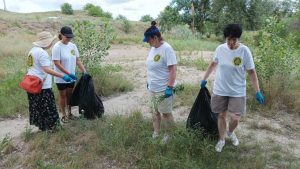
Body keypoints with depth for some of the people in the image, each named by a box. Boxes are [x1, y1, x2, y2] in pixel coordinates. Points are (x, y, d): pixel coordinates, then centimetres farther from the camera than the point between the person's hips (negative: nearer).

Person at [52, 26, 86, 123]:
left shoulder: (73, 46, 1)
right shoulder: (57, 47, -16)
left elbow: (77, 60, 4)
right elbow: (57, 63, -20)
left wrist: (84, 71, -6)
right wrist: (69, 73, -24)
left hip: (71, 77, 5)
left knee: (69, 95, 16)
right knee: (63, 96, 8)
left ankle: (69, 113, 32)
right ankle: (63, 115, 23)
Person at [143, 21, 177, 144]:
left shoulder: (167, 49, -19)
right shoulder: (153, 48, 7)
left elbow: (173, 69, -22)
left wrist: (170, 88, -24)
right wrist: (148, 82, 18)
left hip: (163, 89, -8)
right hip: (153, 88, 8)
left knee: (166, 113, 7)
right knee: (156, 111, 19)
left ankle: (168, 135, 27)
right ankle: (156, 133, 35)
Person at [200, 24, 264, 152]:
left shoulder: (244, 51, -13)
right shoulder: (220, 48, -6)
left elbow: (251, 72, -8)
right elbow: (213, 64, 11)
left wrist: (258, 92, -9)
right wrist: (204, 79, 15)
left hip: (237, 92, -2)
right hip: (220, 90, 2)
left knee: (235, 119, -3)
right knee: (221, 115, 12)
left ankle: (230, 133, 32)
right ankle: (221, 140, 34)